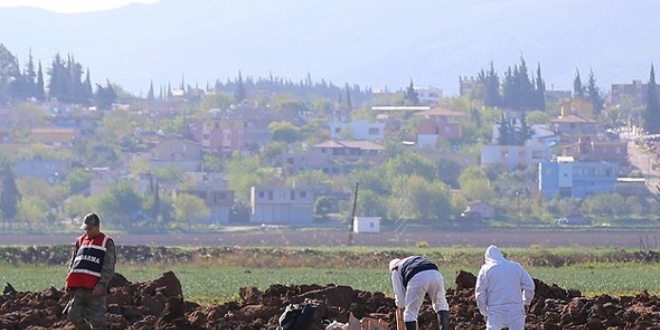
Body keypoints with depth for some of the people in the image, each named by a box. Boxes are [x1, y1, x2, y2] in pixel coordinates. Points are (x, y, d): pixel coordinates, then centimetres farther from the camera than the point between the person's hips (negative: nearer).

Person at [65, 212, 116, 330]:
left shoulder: (106, 242, 1)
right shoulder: (80, 241, 19)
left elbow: (108, 267, -6)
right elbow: (73, 262, 23)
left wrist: (102, 284, -17)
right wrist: (68, 280, 9)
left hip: (95, 289, -6)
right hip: (79, 288, 6)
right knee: (74, 316, 6)